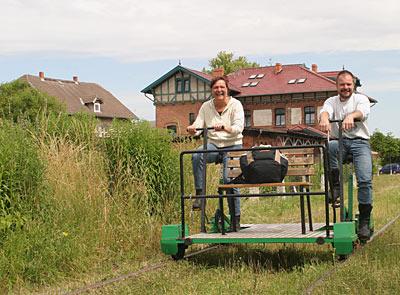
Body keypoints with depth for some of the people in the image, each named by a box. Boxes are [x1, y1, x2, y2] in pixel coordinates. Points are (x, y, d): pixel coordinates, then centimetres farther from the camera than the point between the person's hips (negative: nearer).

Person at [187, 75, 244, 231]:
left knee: (229, 179, -15)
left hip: (232, 145, -2)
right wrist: (192, 129, -26)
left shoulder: (235, 104, -2)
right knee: (197, 155, -31)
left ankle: (236, 218, -3)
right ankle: (199, 193, -25)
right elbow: (198, 124, -1)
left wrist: (224, 127, -34)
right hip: (213, 145, 2)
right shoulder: (206, 106, 7)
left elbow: (239, 127, -14)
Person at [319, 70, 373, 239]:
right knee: (328, 147, -36)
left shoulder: (361, 99, 5)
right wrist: (324, 118, -41)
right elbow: (326, 110, -14)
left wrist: (351, 116, -45)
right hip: (340, 142, 1)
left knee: (365, 180, -19)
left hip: (359, 142, -1)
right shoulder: (332, 101, 11)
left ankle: (364, 221, -9)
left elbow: (363, 111, -20)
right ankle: (335, 186, -20)